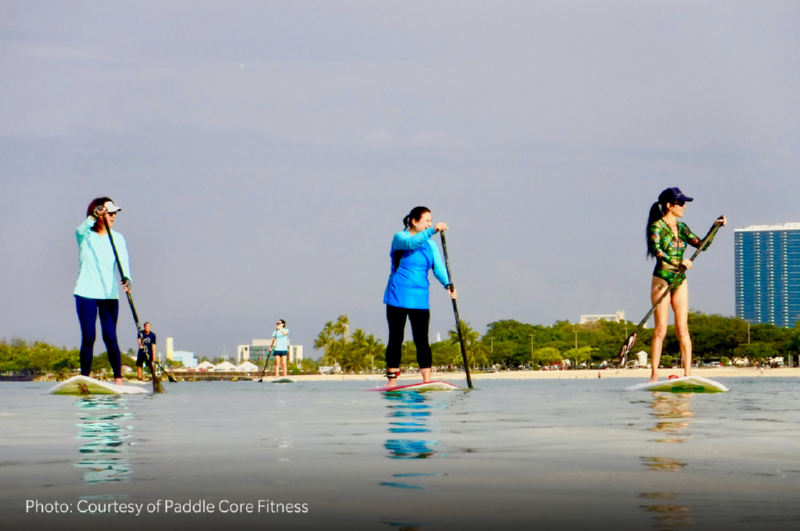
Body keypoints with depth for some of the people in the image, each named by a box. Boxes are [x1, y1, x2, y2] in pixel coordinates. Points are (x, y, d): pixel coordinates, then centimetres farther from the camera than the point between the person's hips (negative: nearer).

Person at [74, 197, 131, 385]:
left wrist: (126, 278, -31)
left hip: (109, 295, 1)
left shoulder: (117, 238, 4)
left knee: (110, 337, -3)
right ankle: (84, 377, 2)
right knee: (88, 337, -3)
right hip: (86, 293, -1)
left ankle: (118, 378, 1)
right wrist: (94, 216, -42)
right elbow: (82, 229, -23)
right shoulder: (84, 235, 2)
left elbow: (123, 261, -11)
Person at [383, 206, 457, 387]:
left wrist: (447, 284, -24)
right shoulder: (399, 237, -4)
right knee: (396, 338, 2)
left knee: (422, 340, -2)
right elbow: (411, 243, -27)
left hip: (420, 299, 3)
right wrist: (433, 230, -39)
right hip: (397, 297, -3)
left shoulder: (430, 245, 8)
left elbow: (439, 267, -4)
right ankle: (392, 379, 8)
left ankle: (427, 380, -6)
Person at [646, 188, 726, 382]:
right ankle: (654, 375, -3)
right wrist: (678, 262, -35)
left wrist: (715, 227, 2)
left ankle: (687, 374, -2)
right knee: (661, 329, -7)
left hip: (680, 281, 5)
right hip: (662, 280, -5)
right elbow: (656, 251, -23)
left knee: (683, 329, 0)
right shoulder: (657, 227, -7)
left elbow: (701, 244, 12)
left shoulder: (681, 227, 12)